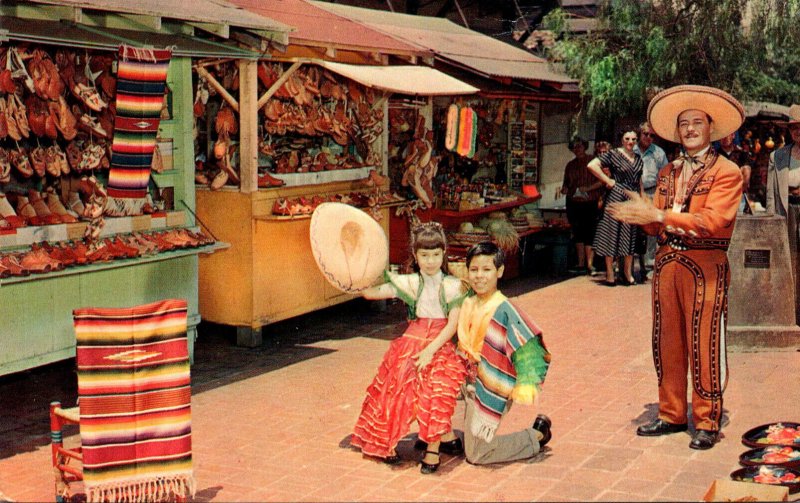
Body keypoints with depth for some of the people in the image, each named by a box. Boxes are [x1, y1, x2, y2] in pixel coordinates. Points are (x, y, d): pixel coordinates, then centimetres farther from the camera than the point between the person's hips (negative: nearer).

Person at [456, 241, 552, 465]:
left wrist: (526, 384, -28)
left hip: (491, 390, -7)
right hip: (471, 386, 7)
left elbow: (529, 347, -22)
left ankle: (536, 437, 16)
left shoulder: (504, 310, -20)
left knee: (476, 454, 1)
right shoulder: (468, 304, 0)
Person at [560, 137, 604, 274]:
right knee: (578, 233, 6)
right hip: (574, 203, 5)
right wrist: (564, 188, -1)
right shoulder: (570, 165, 14)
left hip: (590, 203, -5)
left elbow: (602, 181, -5)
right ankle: (581, 263, 11)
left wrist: (588, 188, -17)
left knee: (589, 233, -9)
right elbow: (566, 182, 20)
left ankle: (589, 264, -8)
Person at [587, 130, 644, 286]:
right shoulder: (613, 154, -5)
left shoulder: (638, 158, 14)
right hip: (616, 198, -6)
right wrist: (608, 180, -12)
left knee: (631, 236, 9)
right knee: (612, 235, -2)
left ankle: (628, 273, 18)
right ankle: (610, 275, 3)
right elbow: (592, 165, -14)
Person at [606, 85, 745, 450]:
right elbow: (658, 225, 13)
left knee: (704, 346, -2)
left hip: (705, 265, -6)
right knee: (667, 344, 10)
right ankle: (672, 415, 22)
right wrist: (640, 214, -11)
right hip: (666, 262, 6)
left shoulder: (727, 172, -4)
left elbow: (713, 221, -17)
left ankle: (706, 423, 8)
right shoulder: (668, 172, 16)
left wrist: (658, 215, -21)